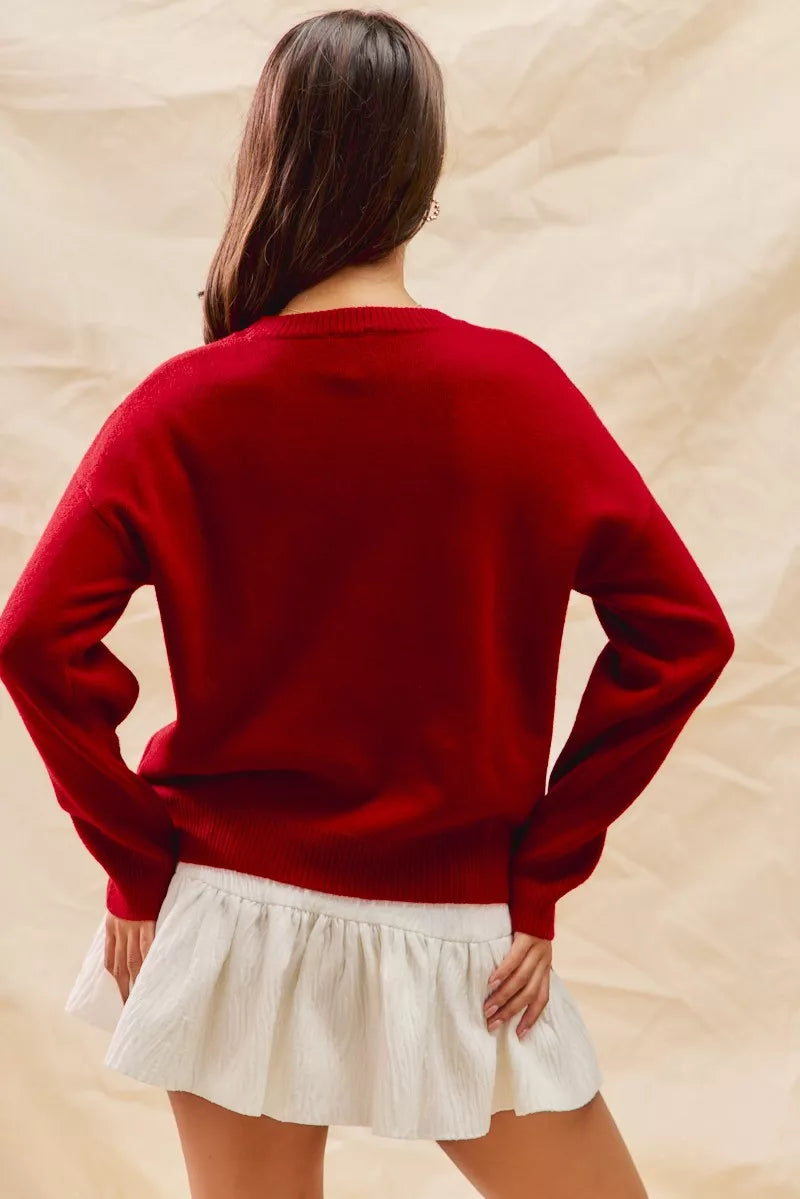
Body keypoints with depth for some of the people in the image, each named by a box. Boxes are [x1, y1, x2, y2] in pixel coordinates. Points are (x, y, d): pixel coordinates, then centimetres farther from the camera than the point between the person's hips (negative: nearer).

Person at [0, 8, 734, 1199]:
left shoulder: (183, 406, -7)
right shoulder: (517, 386, -8)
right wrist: (542, 874, -3)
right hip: (457, 946, -1)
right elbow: (681, 630, -9)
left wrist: (140, 865, -2)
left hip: (234, 918, 2)